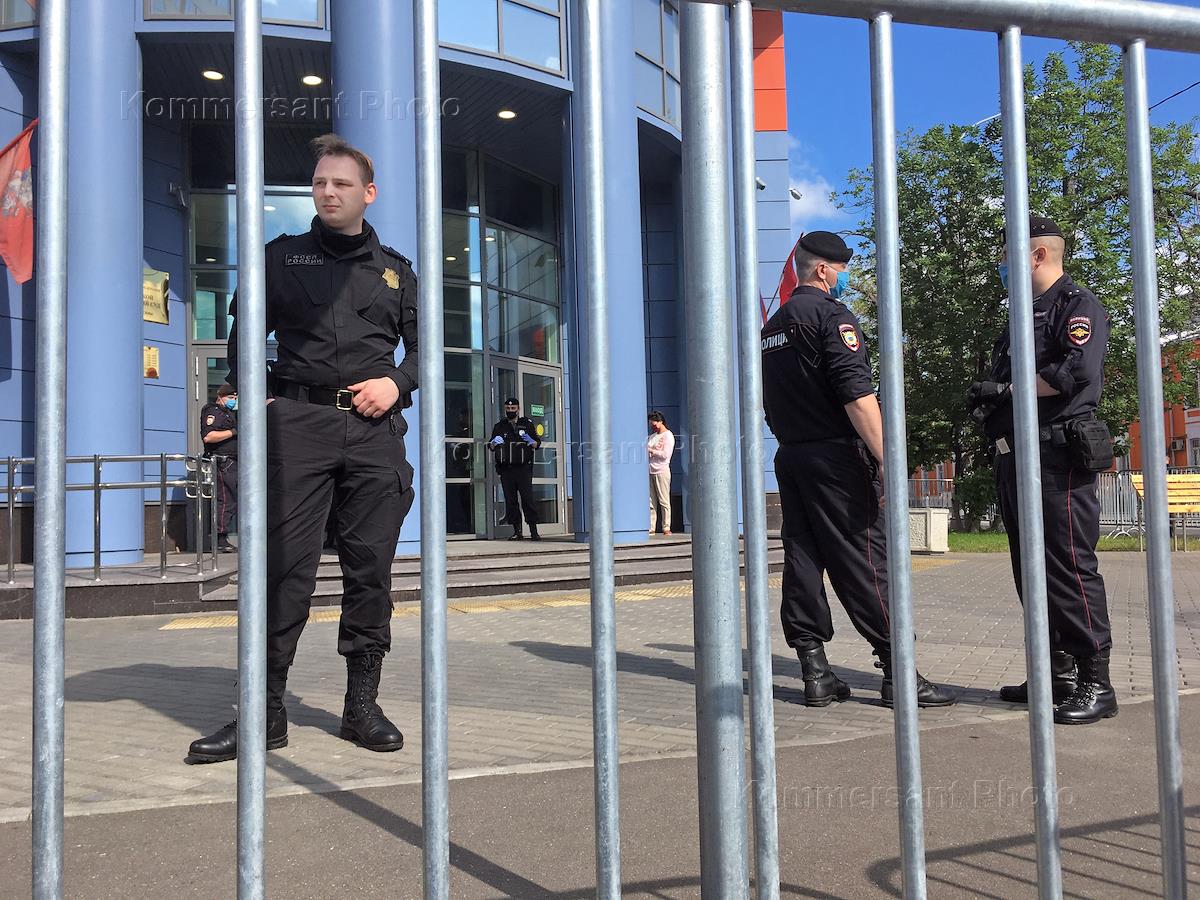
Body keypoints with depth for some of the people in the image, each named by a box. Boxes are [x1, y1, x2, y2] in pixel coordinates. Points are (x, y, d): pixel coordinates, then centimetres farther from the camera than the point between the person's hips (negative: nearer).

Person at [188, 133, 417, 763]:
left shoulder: (395, 270, 18)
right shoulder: (282, 256, 15)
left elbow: (425, 348, 20)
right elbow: (244, 334, 16)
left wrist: (398, 383, 1)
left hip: (375, 428, 2)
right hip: (297, 423, -1)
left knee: (370, 567, 1)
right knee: (284, 565, -6)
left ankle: (363, 705, 11)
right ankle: (264, 711, 2)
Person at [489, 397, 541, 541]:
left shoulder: (527, 424, 11)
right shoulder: (499, 426, 16)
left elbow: (537, 444, 10)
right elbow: (491, 447, 18)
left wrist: (530, 441, -12)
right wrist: (494, 442, -5)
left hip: (524, 468, -2)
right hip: (506, 469, 3)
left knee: (528, 499, -9)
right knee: (510, 500, 2)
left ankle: (534, 531, -8)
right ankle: (517, 531, 8)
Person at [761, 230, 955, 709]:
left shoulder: (773, 326, 18)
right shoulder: (832, 315, -8)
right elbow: (857, 396, -18)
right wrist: (886, 460, -19)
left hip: (789, 456, 8)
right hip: (834, 457, -8)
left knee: (802, 561, 6)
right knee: (865, 565, -5)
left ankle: (815, 673, 9)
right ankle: (898, 673, 0)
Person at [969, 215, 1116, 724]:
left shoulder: (1077, 305, -2)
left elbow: (1077, 371, -19)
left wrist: (1006, 389, -12)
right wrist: (986, 401, 5)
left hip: (1058, 457, -9)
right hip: (1014, 457, 9)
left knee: (1070, 567, -9)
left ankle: (1096, 685, -1)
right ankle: (1059, 674, 19)